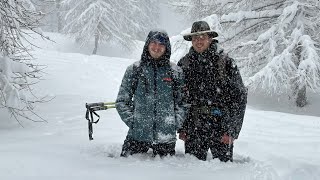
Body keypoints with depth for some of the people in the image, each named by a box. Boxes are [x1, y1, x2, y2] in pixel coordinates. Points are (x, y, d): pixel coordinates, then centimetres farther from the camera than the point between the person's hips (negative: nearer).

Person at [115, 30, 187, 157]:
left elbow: (182, 102, 10)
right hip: (137, 135, 0)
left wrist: (176, 123, -3)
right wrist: (132, 121, -5)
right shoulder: (134, 70, 5)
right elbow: (122, 101, 8)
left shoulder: (175, 72, 7)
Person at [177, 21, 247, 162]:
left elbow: (240, 97, -3)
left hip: (220, 129, -2)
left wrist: (232, 130, -7)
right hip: (193, 130, 2)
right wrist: (181, 128, 6)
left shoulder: (226, 63, -2)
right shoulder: (184, 64, 7)